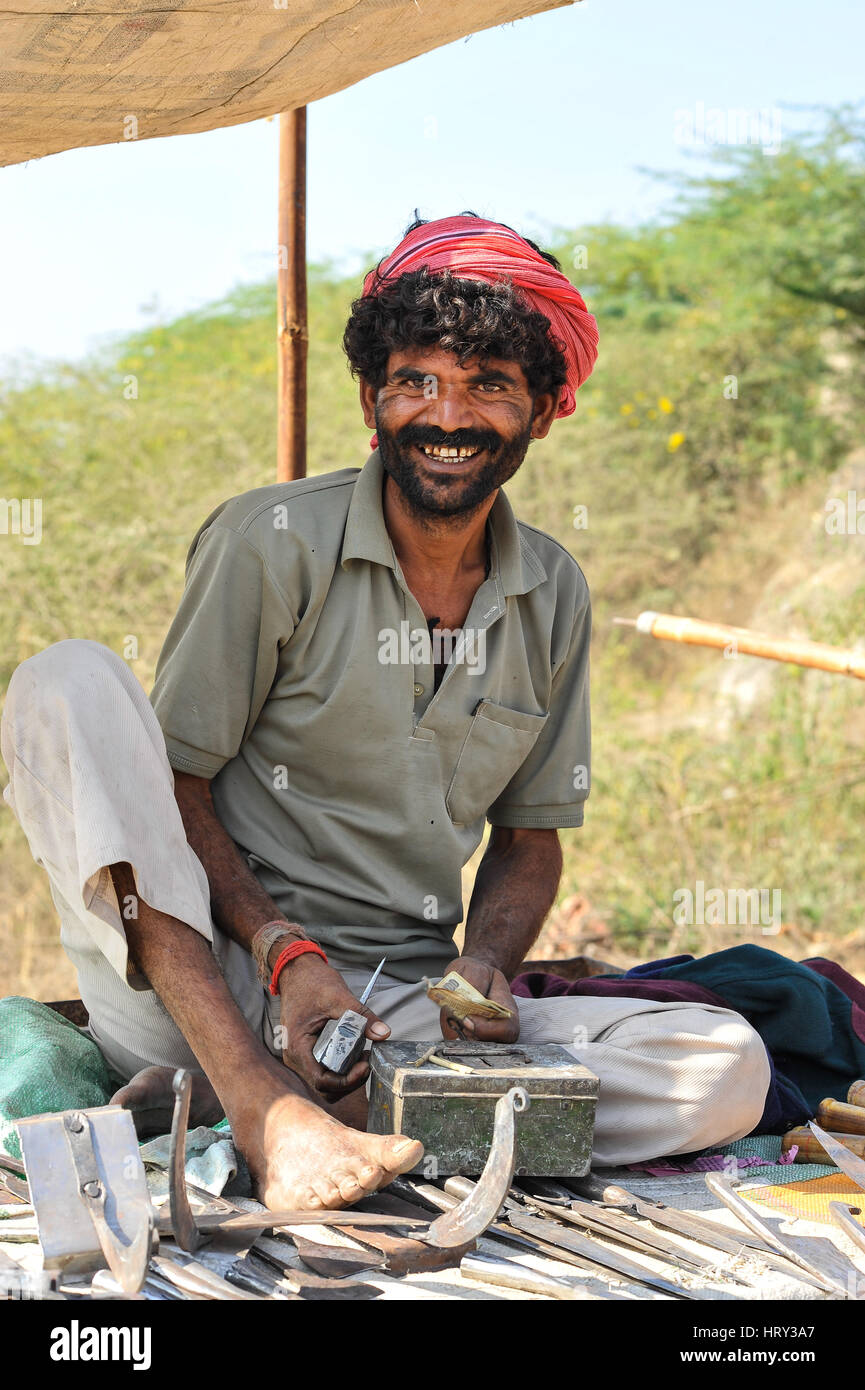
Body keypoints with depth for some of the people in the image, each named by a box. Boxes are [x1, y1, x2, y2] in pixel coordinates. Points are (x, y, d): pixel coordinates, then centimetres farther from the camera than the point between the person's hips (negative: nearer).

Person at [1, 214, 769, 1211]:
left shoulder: (554, 595, 9)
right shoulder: (271, 542, -4)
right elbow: (176, 787, -4)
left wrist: (483, 965, -6)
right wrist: (286, 955, -19)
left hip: (399, 1014, 3)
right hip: (204, 986, -3)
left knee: (728, 1069, -19)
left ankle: (269, 1101, -28)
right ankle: (270, 1116, -38)